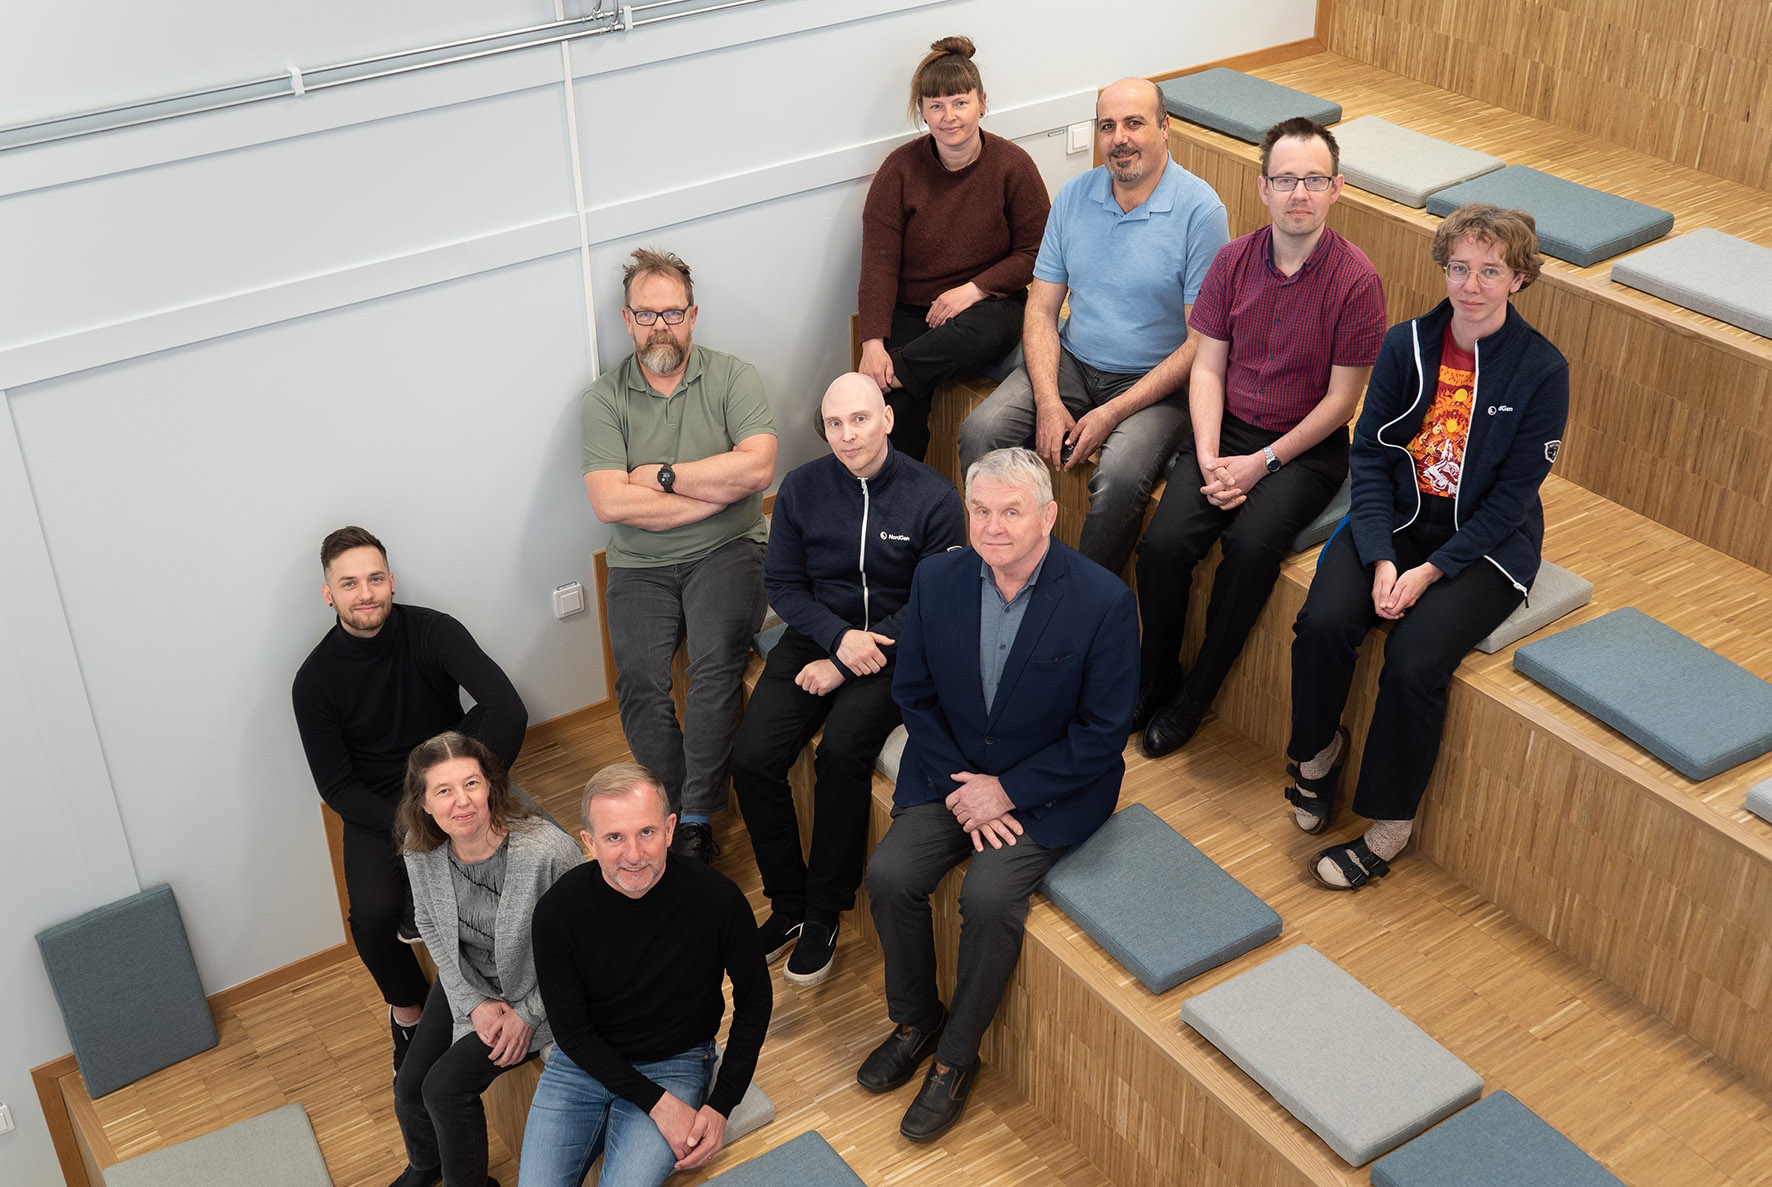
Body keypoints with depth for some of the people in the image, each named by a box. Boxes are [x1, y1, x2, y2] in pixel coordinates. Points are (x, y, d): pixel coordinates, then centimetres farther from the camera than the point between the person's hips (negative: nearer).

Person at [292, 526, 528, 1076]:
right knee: (373, 914, -28)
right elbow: (336, 788, -8)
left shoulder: (432, 632, -12)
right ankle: (407, 1009, 7)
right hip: (376, 806, -1)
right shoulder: (315, 680, -10)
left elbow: (507, 711, -24)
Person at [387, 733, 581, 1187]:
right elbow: (431, 927, 2)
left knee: (446, 1085, -15)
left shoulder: (549, 851, -33)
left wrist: (527, 1014, -17)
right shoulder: (421, 849, -16)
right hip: (469, 982, 5)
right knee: (409, 1085, 6)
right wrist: (473, 1001, -8)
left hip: (539, 990, -5)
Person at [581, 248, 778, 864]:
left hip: (725, 552, -1)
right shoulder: (603, 398, 3)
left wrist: (661, 476, -8)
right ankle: (684, 812, -10)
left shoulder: (733, 376, 3)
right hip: (640, 566, 1)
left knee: (718, 661, -28)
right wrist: (718, 490, -8)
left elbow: (757, 467, -12)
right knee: (639, 680, -23)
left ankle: (694, 819, -20)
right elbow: (612, 503, -10)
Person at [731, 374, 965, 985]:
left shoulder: (932, 497, -9)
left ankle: (824, 914, -11)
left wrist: (845, 664, -13)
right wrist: (839, 636, -14)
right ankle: (788, 903, 2)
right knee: (751, 759, -19)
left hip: (894, 649, -3)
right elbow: (782, 584, 6)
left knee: (842, 751, -30)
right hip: (817, 634, 4)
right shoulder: (801, 488, 1)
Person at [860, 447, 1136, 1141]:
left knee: (989, 895, -24)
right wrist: (961, 786, -8)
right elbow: (914, 693, 3)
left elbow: (1103, 732, -14)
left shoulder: (1104, 601, -18)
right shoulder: (936, 579, -6)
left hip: (1050, 787, -4)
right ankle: (914, 1019, 12)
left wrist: (1008, 791, -14)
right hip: (952, 770, 4)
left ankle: (956, 1056, 0)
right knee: (890, 874, -15)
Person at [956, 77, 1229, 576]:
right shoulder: (1075, 195, 4)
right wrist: (1048, 401, -13)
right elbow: (1041, 309, 4)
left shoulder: (1201, 210, -12)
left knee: (1120, 476, -33)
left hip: (1156, 381, -5)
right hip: (1072, 363, 5)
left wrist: (1112, 414, -19)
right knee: (980, 433, -17)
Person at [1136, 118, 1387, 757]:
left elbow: (1341, 398, -9)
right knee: (1163, 542, -20)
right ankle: (1153, 683, 4)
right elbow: (1207, 367, 2)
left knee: (1252, 545, -29)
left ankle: (1193, 698, -8)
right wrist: (1209, 457, -12)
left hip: (1306, 446, -3)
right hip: (1227, 431, 3)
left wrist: (1263, 462, -14)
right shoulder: (1234, 261, 1)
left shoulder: (1356, 280, -11)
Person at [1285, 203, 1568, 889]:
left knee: (1415, 660, -26)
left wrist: (1430, 572, -18)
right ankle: (1317, 751, 7)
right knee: (1323, 623, -23)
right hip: (1398, 516, 3)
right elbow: (1369, 453, -2)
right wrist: (1380, 559, -15)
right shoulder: (1406, 345, -1)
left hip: (1485, 541, -3)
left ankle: (1389, 826, -6)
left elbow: (1512, 495, -10)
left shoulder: (1541, 370, -10)